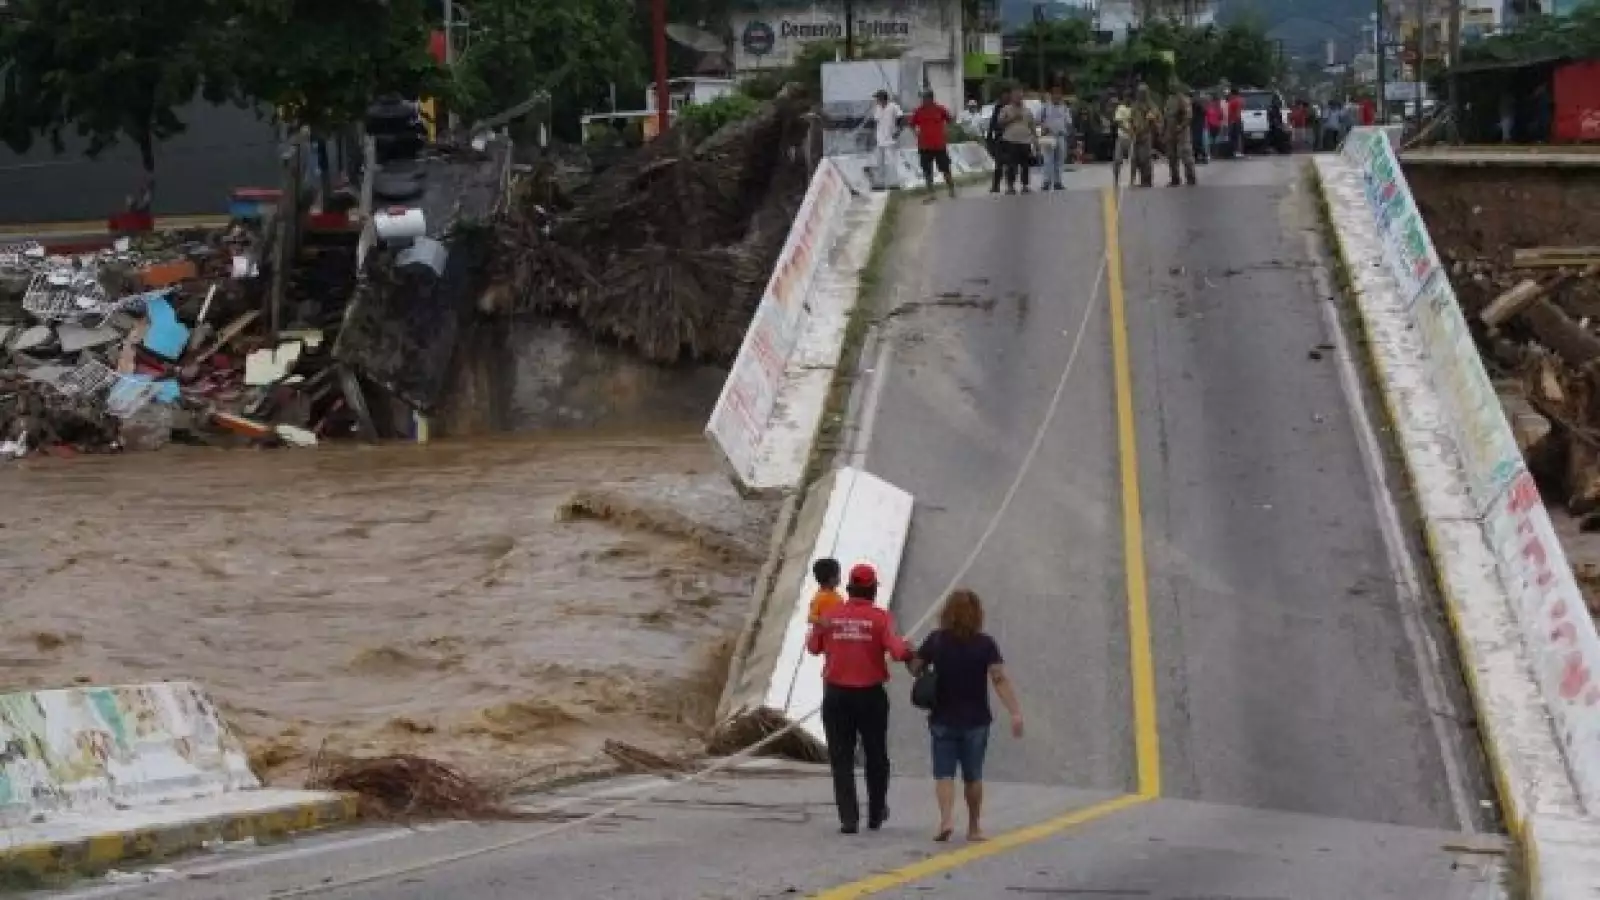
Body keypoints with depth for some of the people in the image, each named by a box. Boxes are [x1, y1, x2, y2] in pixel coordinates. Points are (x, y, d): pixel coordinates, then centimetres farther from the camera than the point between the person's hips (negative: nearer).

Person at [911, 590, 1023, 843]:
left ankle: (946, 817, -20)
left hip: (943, 719, 0)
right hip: (976, 720, 0)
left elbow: (915, 668, 2)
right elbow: (1000, 680, -16)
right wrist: (1015, 713, -19)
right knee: (973, 775, 13)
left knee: (944, 773, 3)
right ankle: (974, 827, 21)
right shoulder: (985, 644, -7)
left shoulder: (936, 640, -4)